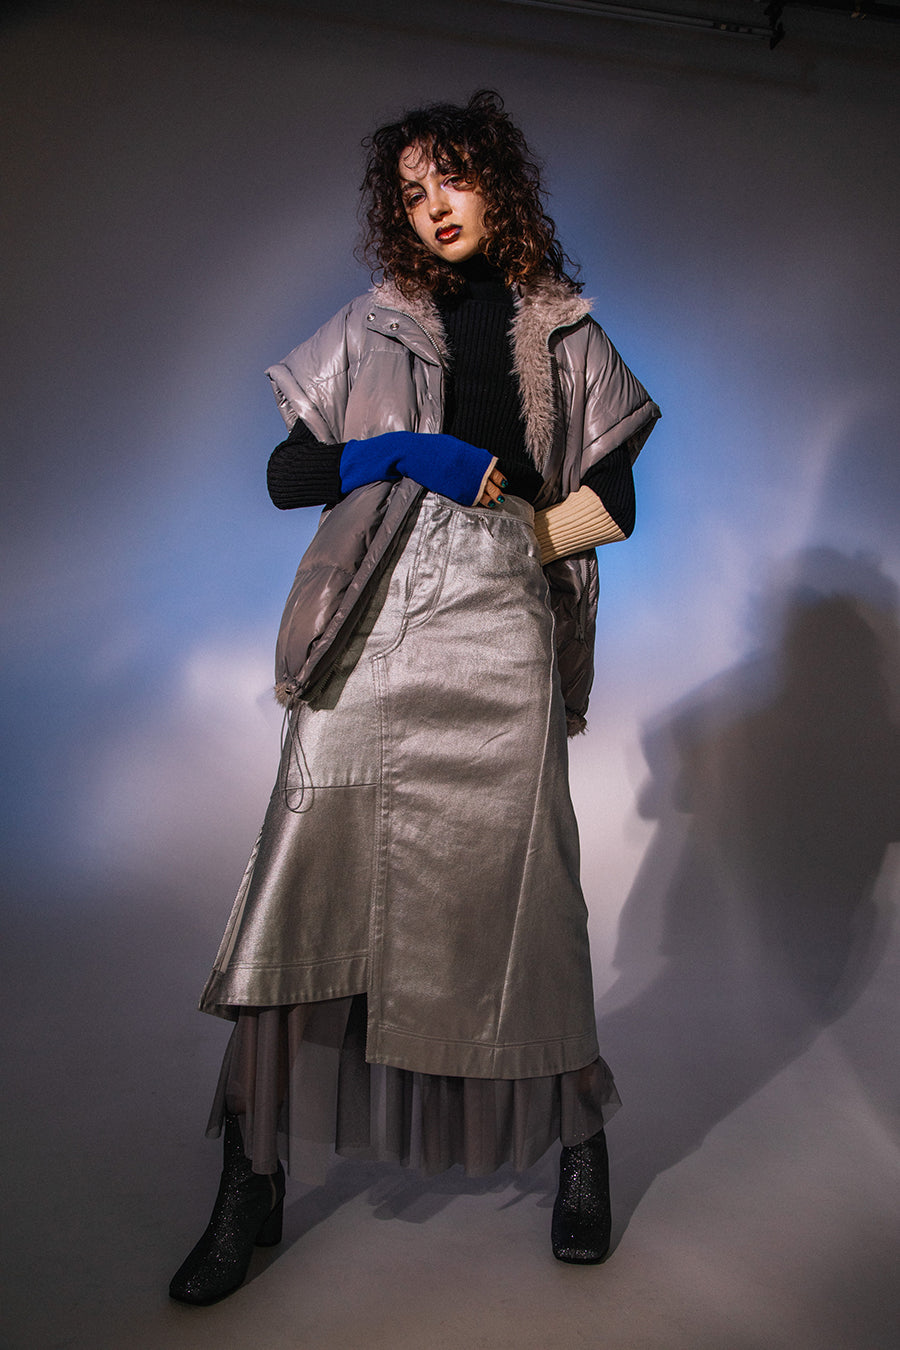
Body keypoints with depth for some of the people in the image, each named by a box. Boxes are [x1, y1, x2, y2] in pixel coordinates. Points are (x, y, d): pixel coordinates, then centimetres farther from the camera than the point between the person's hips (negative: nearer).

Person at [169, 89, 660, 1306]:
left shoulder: (562, 332, 17)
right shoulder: (371, 326, 18)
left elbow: (612, 504, 14)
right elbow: (286, 474, 11)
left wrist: (510, 537, 0)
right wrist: (407, 453, -3)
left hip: (496, 632, 0)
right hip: (367, 634, 1)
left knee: (514, 891, 2)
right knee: (310, 882, -4)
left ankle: (578, 1143, 24)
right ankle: (254, 1183, 9)